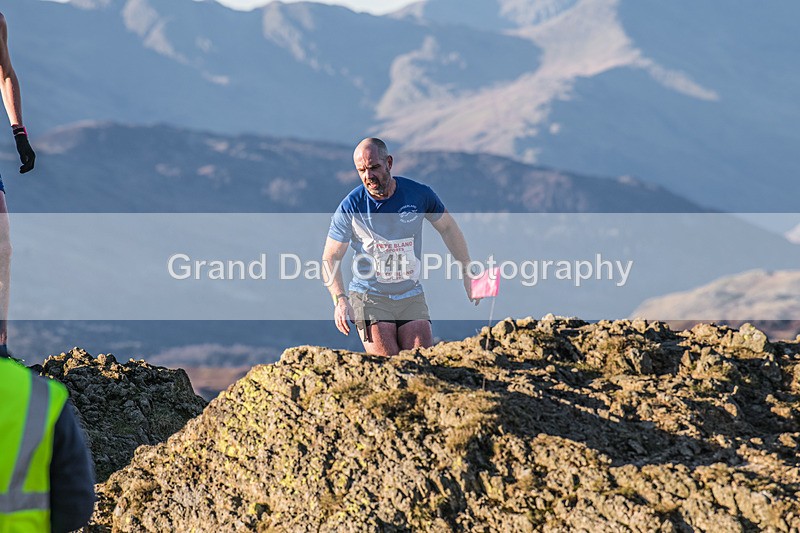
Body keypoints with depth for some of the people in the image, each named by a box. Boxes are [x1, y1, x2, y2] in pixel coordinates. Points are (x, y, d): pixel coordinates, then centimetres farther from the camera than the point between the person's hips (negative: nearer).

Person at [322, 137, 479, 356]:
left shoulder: (419, 194, -3)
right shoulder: (350, 207, -9)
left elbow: (447, 228, 14)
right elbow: (331, 257, -2)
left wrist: (467, 273, 13)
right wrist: (340, 300, -17)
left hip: (411, 296, 2)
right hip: (369, 297, -2)